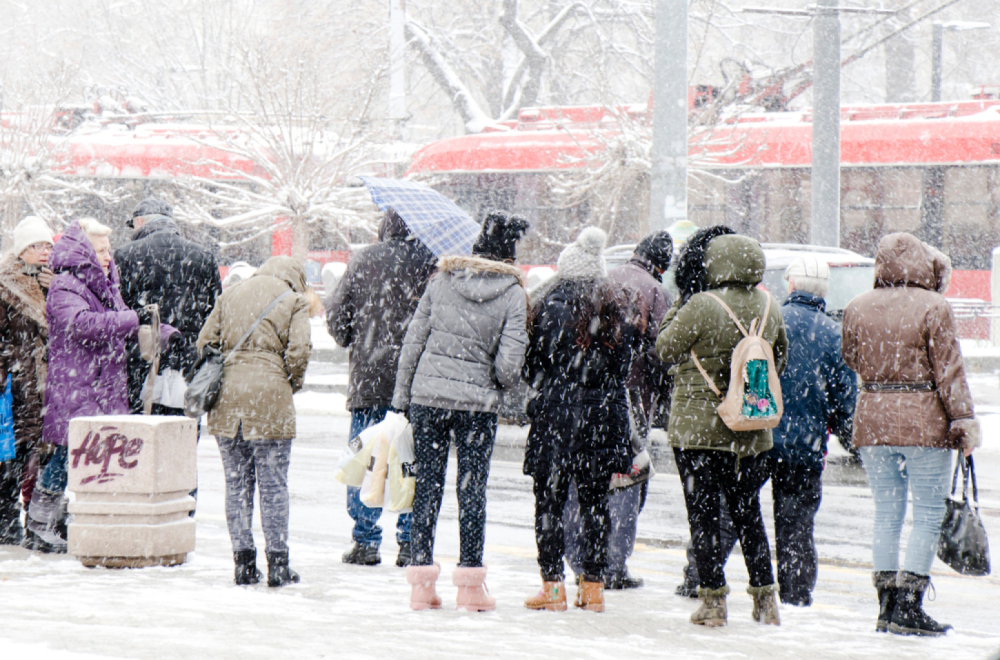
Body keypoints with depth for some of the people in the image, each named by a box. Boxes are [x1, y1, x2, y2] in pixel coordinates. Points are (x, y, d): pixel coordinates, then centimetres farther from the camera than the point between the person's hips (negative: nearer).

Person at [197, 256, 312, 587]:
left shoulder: (229, 295, 16)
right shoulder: (294, 300, 4)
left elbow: (205, 342, 12)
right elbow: (298, 351, -8)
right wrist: (293, 383, 9)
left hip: (227, 398, 4)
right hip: (269, 398, -4)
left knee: (236, 482, 9)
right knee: (273, 485, 2)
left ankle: (244, 562, 9)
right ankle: (277, 564, 3)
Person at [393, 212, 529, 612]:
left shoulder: (442, 279, 1)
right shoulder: (512, 293, -5)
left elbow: (413, 339, 3)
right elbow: (508, 363, -11)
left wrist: (401, 395, 10)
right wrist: (506, 382, 12)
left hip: (427, 396, 2)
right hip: (478, 403, -2)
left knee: (427, 485, 7)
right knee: (472, 489, 6)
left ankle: (422, 581, 8)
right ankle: (470, 583, 9)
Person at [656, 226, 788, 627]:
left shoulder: (701, 307, -18)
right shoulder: (768, 307, 1)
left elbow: (665, 348, -5)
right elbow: (780, 357, 15)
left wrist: (679, 305, 5)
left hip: (698, 426, -5)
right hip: (750, 430, 5)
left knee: (703, 514, 2)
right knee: (748, 514, 15)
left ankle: (713, 600, 1)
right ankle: (765, 598, 16)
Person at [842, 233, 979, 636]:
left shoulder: (858, 308, 5)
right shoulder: (933, 308, -9)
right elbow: (949, 369, -10)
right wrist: (964, 420, -7)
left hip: (873, 420, 5)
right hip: (924, 422, -5)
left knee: (886, 512, 11)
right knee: (928, 513, 1)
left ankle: (886, 604, 11)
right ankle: (908, 606, -5)